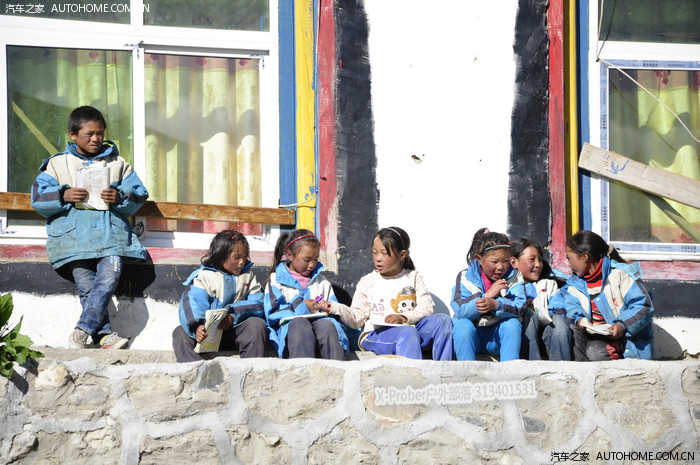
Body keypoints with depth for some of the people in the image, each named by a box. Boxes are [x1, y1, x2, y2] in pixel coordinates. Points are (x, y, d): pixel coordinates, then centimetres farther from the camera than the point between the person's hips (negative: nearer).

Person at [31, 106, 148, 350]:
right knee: (86, 286, -14)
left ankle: (84, 329, -24)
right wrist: (64, 196, -9)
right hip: (73, 234, 0)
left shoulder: (118, 164, 19)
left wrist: (120, 198, -5)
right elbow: (38, 199, 8)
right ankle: (104, 333, -15)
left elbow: (139, 196, 16)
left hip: (109, 232, 0)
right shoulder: (58, 164, 15)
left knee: (109, 275, -23)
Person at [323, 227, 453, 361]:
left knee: (442, 320, -21)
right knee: (407, 331, -36)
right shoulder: (367, 282, 11)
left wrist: (404, 318, -17)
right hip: (375, 334, -3)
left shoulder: (413, 277, 14)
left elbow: (427, 308, 2)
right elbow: (357, 318, 4)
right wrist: (336, 308, -15)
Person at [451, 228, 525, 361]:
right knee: (463, 324, -31)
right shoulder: (465, 277, -3)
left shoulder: (512, 278, 1)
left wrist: (495, 305, -36)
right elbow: (461, 311, -17)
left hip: (497, 336, 1)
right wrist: (488, 294, -24)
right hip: (470, 335, -1)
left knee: (513, 323, -26)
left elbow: (518, 307, -16)